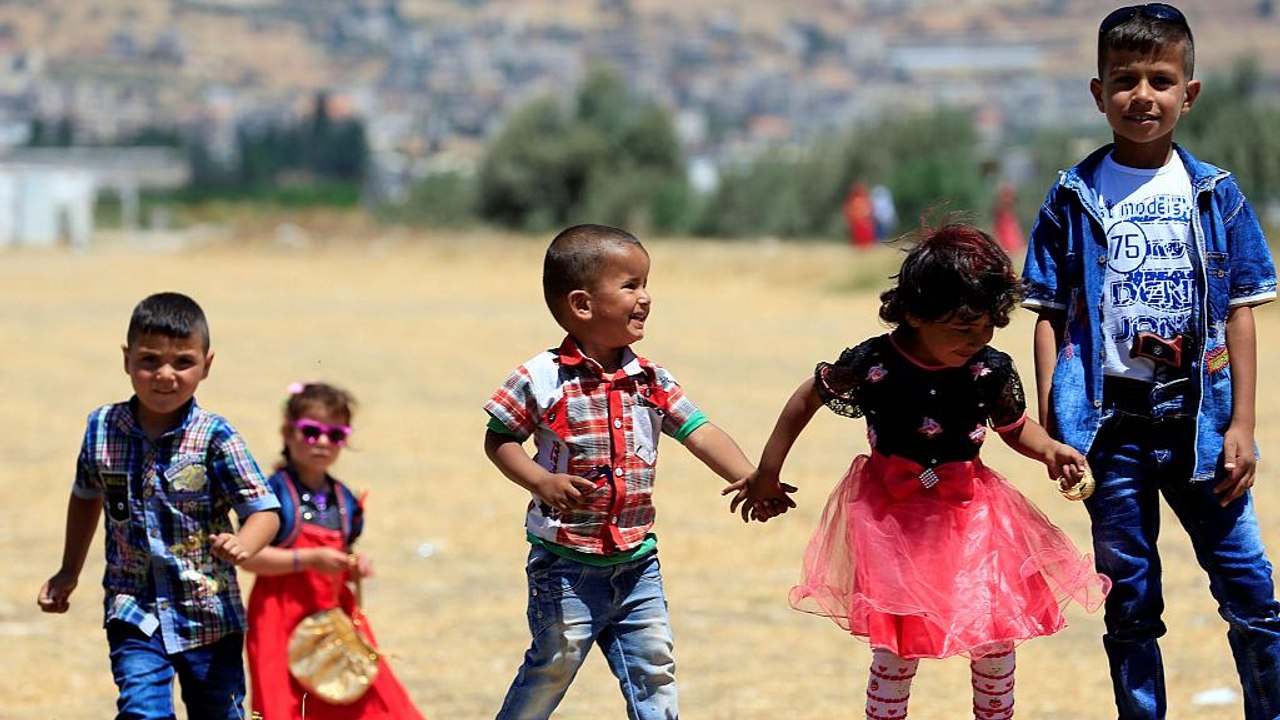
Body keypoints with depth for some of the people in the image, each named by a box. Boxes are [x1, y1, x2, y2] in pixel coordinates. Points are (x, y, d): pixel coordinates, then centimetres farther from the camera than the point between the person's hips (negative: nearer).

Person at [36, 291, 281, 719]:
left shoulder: (216, 439, -12)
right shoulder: (102, 429, -2)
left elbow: (264, 509, -12)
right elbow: (86, 495, 17)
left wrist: (243, 545, -34)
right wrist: (69, 572, 21)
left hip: (211, 616, -1)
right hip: (134, 613, 1)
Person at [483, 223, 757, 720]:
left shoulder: (651, 381, 3)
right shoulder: (543, 380, -11)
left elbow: (701, 435, -1)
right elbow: (498, 439, -3)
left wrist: (753, 480, -16)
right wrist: (541, 480, -20)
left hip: (636, 562, 5)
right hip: (565, 564, -5)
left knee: (654, 671, 7)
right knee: (554, 665, 3)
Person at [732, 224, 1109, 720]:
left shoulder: (992, 371, -12)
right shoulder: (871, 364, -19)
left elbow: (1016, 429, 8)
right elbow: (807, 400, -1)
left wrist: (1051, 451, -14)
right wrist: (766, 476, 6)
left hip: (970, 512, 3)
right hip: (892, 516, -2)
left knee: (995, 642, 5)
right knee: (896, 648, -2)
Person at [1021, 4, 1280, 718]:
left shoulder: (1215, 194, 3)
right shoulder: (1075, 198, 2)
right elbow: (1052, 315, 3)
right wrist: (1050, 425, -4)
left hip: (1198, 418, 0)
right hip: (1112, 419, 0)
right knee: (1130, 604, 8)